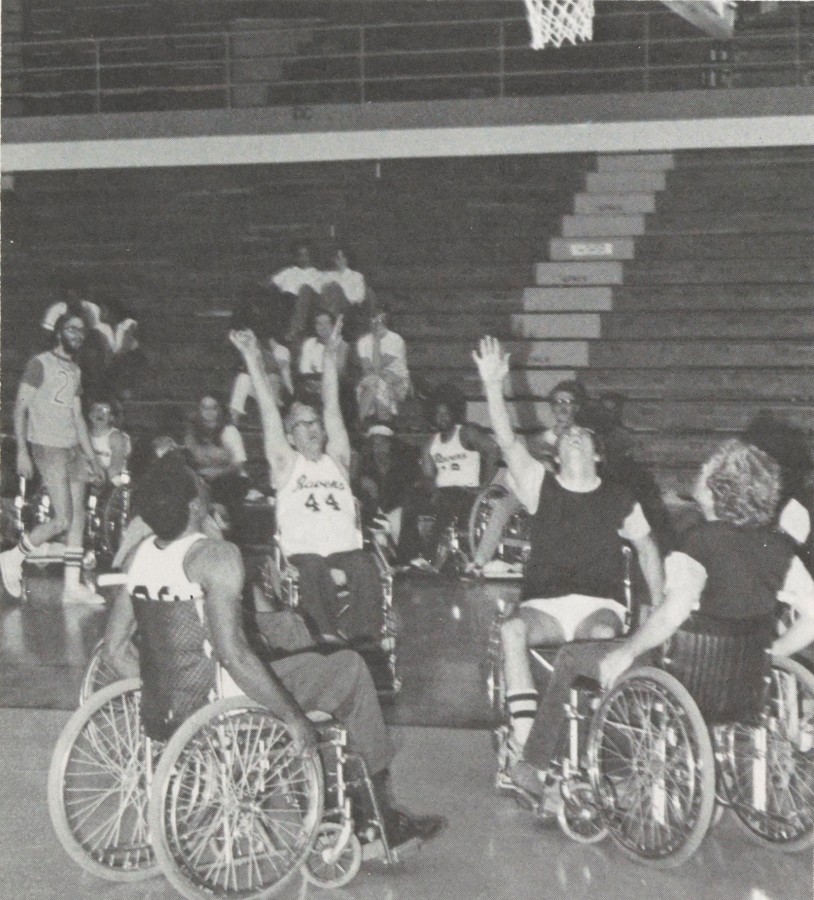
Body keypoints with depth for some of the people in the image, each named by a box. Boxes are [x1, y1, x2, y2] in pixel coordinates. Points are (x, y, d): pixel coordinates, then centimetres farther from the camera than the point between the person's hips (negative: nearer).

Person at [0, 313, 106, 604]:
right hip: (48, 448, -8)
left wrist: (91, 457, 18)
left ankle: (73, 586, 6)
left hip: (73, 448, 8)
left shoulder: (75, 371, 17)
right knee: (63, 520, -11)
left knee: (79, 517, 3)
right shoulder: (40, 364, -6)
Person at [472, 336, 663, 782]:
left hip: (600, 604, -1)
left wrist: (658, 604, 11)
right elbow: (507, 441, -4)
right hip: (544, 604, 1)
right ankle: (523, 729, -34)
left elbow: (646, 546, 20)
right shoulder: (541, 486, 10)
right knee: (513, 629, -32)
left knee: (603, 634, -36)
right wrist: (493, 384, -14)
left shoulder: (617, 498, 11)